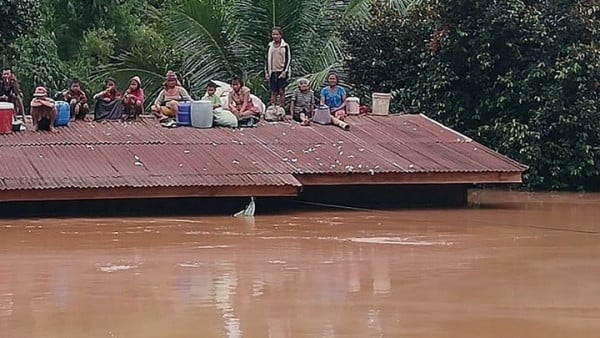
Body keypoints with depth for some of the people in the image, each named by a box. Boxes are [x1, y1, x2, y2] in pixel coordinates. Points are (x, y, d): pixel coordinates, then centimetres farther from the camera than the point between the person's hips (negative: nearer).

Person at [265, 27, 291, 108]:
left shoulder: (285, 46, 1)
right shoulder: (270, 46, 10)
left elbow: (288, 59, -1)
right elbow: (267, 60, 14)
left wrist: (284, 71, -10)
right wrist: (267, 72, 7)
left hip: (281, 72, -3)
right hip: (272, 72, 3)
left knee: (281, 92, -3)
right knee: (273, 92, 2)